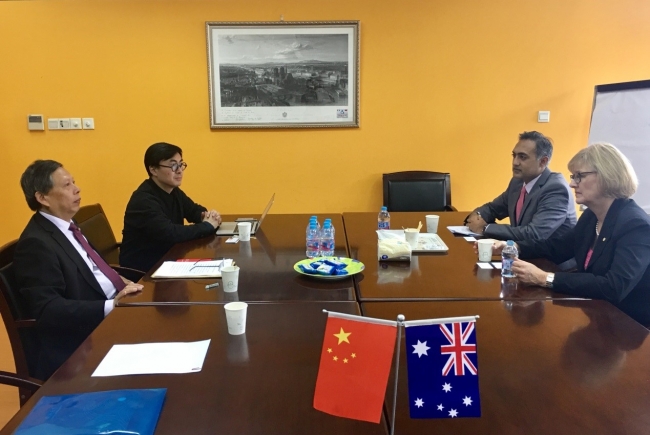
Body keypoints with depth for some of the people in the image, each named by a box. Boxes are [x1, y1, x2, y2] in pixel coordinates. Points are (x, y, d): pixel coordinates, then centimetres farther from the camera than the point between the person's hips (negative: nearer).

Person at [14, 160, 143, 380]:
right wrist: (111, 307, -28)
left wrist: (119, 281, 2)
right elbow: (48, 310, -23)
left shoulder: (66, 227, 11)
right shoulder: (36, 243, -18)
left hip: (110, 313, 9)